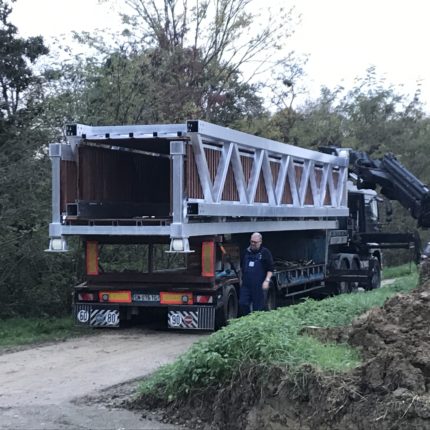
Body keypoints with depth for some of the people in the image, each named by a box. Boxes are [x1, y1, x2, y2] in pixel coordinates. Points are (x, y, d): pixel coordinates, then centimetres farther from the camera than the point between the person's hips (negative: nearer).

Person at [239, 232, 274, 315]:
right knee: (243, 304, -1)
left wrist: (267, 280, -15)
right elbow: (242, 266, 24)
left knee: (258, 308, -1)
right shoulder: (246, 252, 13)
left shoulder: (265, 252, -2)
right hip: (246, 284, 5)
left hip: (259, 286, -5)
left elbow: (270, 269, -5)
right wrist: (242, 278, 21)